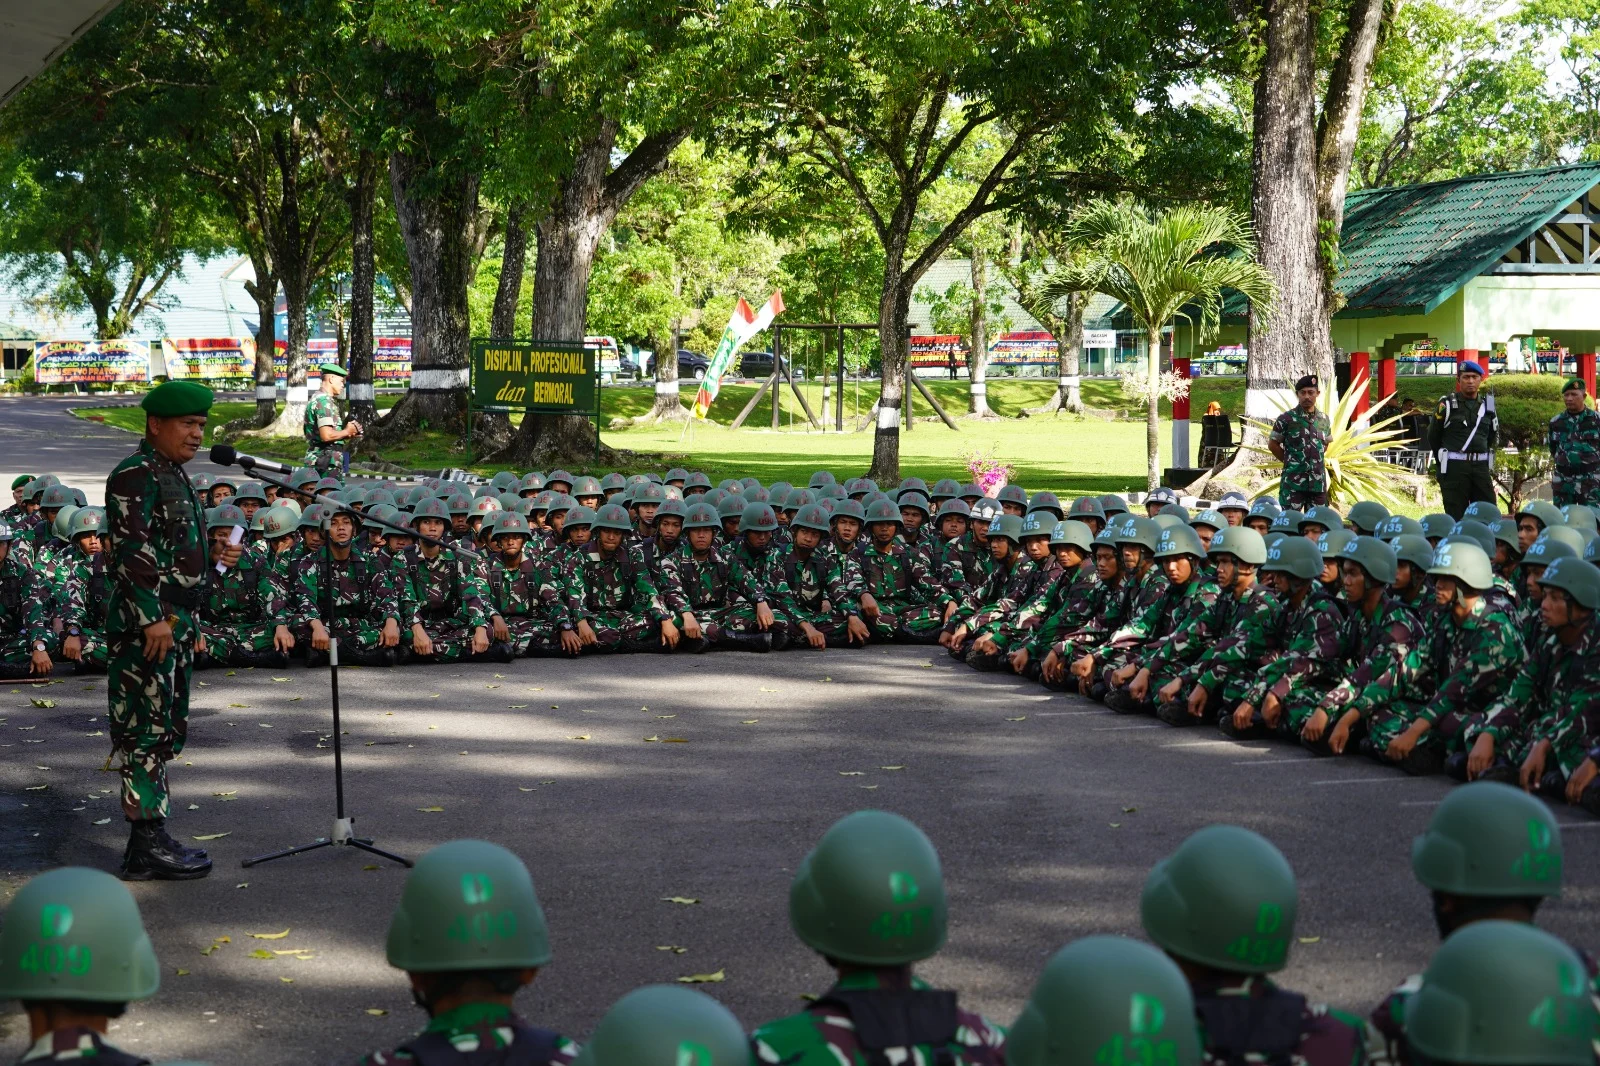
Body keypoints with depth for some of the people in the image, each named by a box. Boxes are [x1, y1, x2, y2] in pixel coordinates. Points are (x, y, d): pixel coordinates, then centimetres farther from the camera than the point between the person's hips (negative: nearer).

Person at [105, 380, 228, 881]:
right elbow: (132, 553, -21)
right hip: (145, 622, -10)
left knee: (164, 730, 14)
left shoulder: (173, 474, 18)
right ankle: (147, 844, -2)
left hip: (175, 621, 10)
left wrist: (212, 557, 9)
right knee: (146, 729, -6)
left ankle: (150, 839, 21)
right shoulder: (135, 475, -13)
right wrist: (153, 619, -25)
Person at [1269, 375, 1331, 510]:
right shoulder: (1287, 418, -4)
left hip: (1318, 483, 5)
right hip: (1293, 482, -5)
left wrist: (1315, 461, 11)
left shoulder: (1324, 419, 10)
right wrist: (1290, 461, 3)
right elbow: (1272, 444, 2)